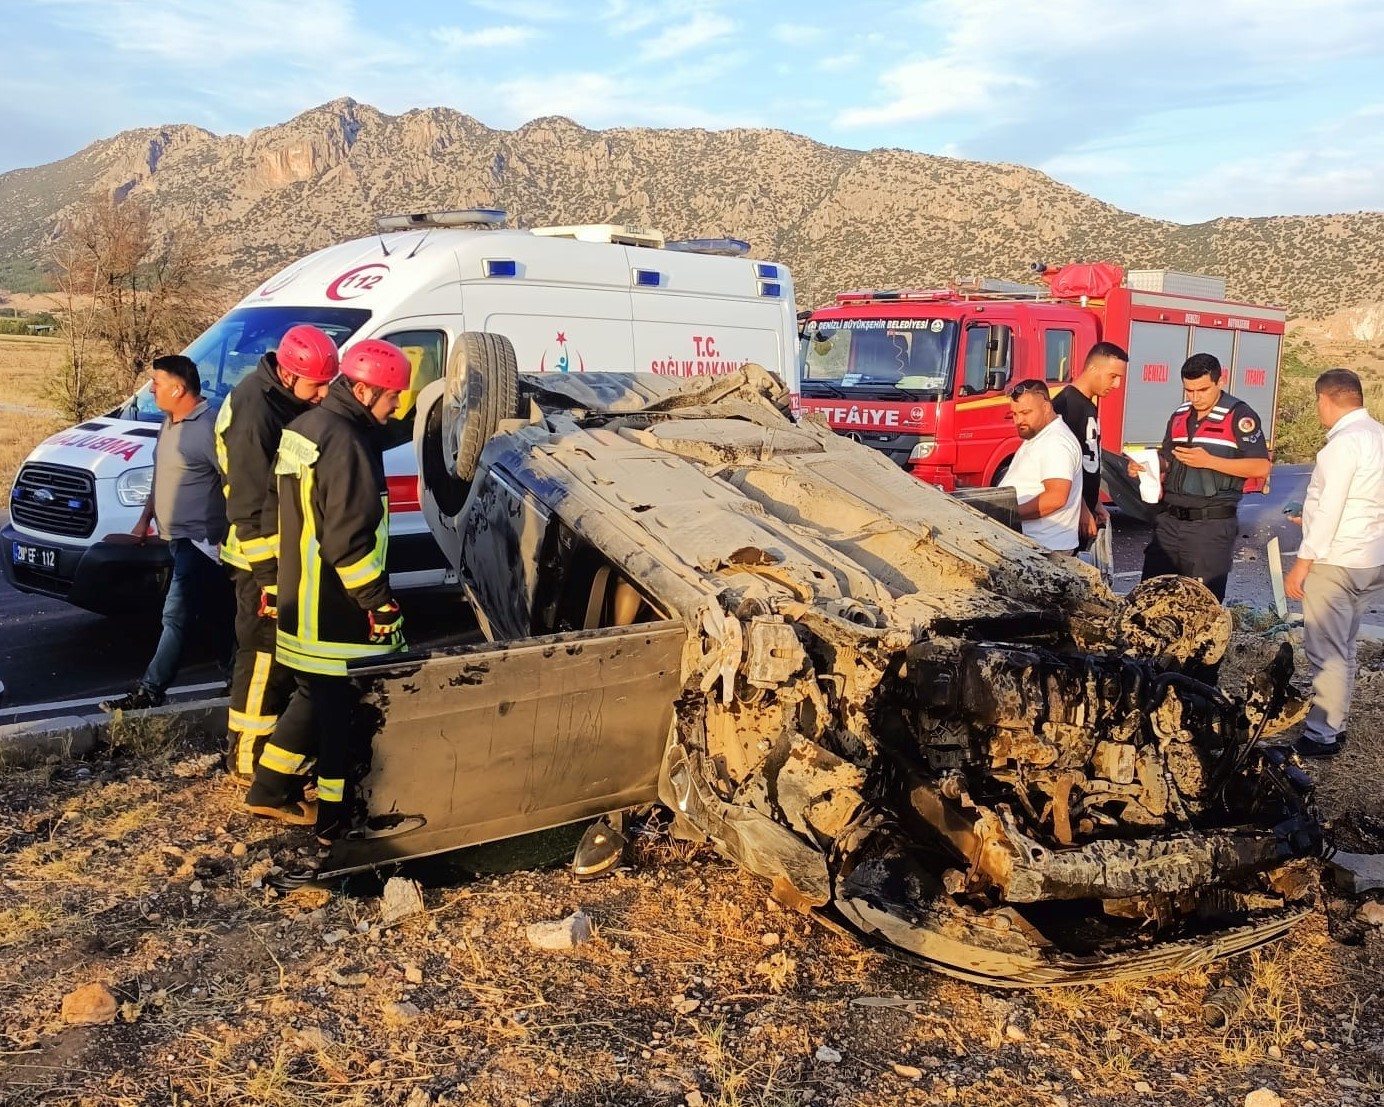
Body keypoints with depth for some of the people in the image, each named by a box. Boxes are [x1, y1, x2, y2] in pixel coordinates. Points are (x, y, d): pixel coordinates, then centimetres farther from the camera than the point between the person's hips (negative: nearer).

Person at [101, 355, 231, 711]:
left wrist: (228, 538, -24)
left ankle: (150, 691, 0)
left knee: (176, 616, -6)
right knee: (212, 616, 15)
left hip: (199, 540, -10)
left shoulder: (206, 428, -19)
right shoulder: (170, 423, 13)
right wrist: (145, 519, 21)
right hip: (177, 537, 10)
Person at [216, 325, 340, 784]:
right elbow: (250, 508, -23)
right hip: (264, 557, -9)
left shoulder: (289, 400, 6)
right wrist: (269, 577, -22)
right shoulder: (254, 411, -23)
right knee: (264, 654, -1)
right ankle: (246, 757, 11)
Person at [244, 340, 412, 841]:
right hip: (335, 610, -10)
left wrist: (281, 579, 25)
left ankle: (271, 790, 33)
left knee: (317, 695, 22)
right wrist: (382, 605, -19)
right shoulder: (346, 442, -21)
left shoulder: (305, 428, 12)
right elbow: (349, 540, -25)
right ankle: (337, 818, 12)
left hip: (301, 599, 10)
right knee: (345, 707, 1)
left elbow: (280, 509, 20)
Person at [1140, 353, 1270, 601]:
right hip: (1169, 522, 6)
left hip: (1212, 525, -6)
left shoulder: (1239, 416, -7)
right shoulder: (1179, 417, 13)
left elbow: (1261, 467, -12)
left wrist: (1209, 461, -20)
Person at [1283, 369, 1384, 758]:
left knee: (1326, 651, -2)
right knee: (1342, 648, 17)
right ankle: (1333, 723, 26)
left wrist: (1302, 562, -15)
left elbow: (1330, 508, -19)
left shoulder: (1345, 442, -17)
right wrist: (1312, 521, 23)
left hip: (1336, 562, -9)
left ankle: (1321, 735, 4)